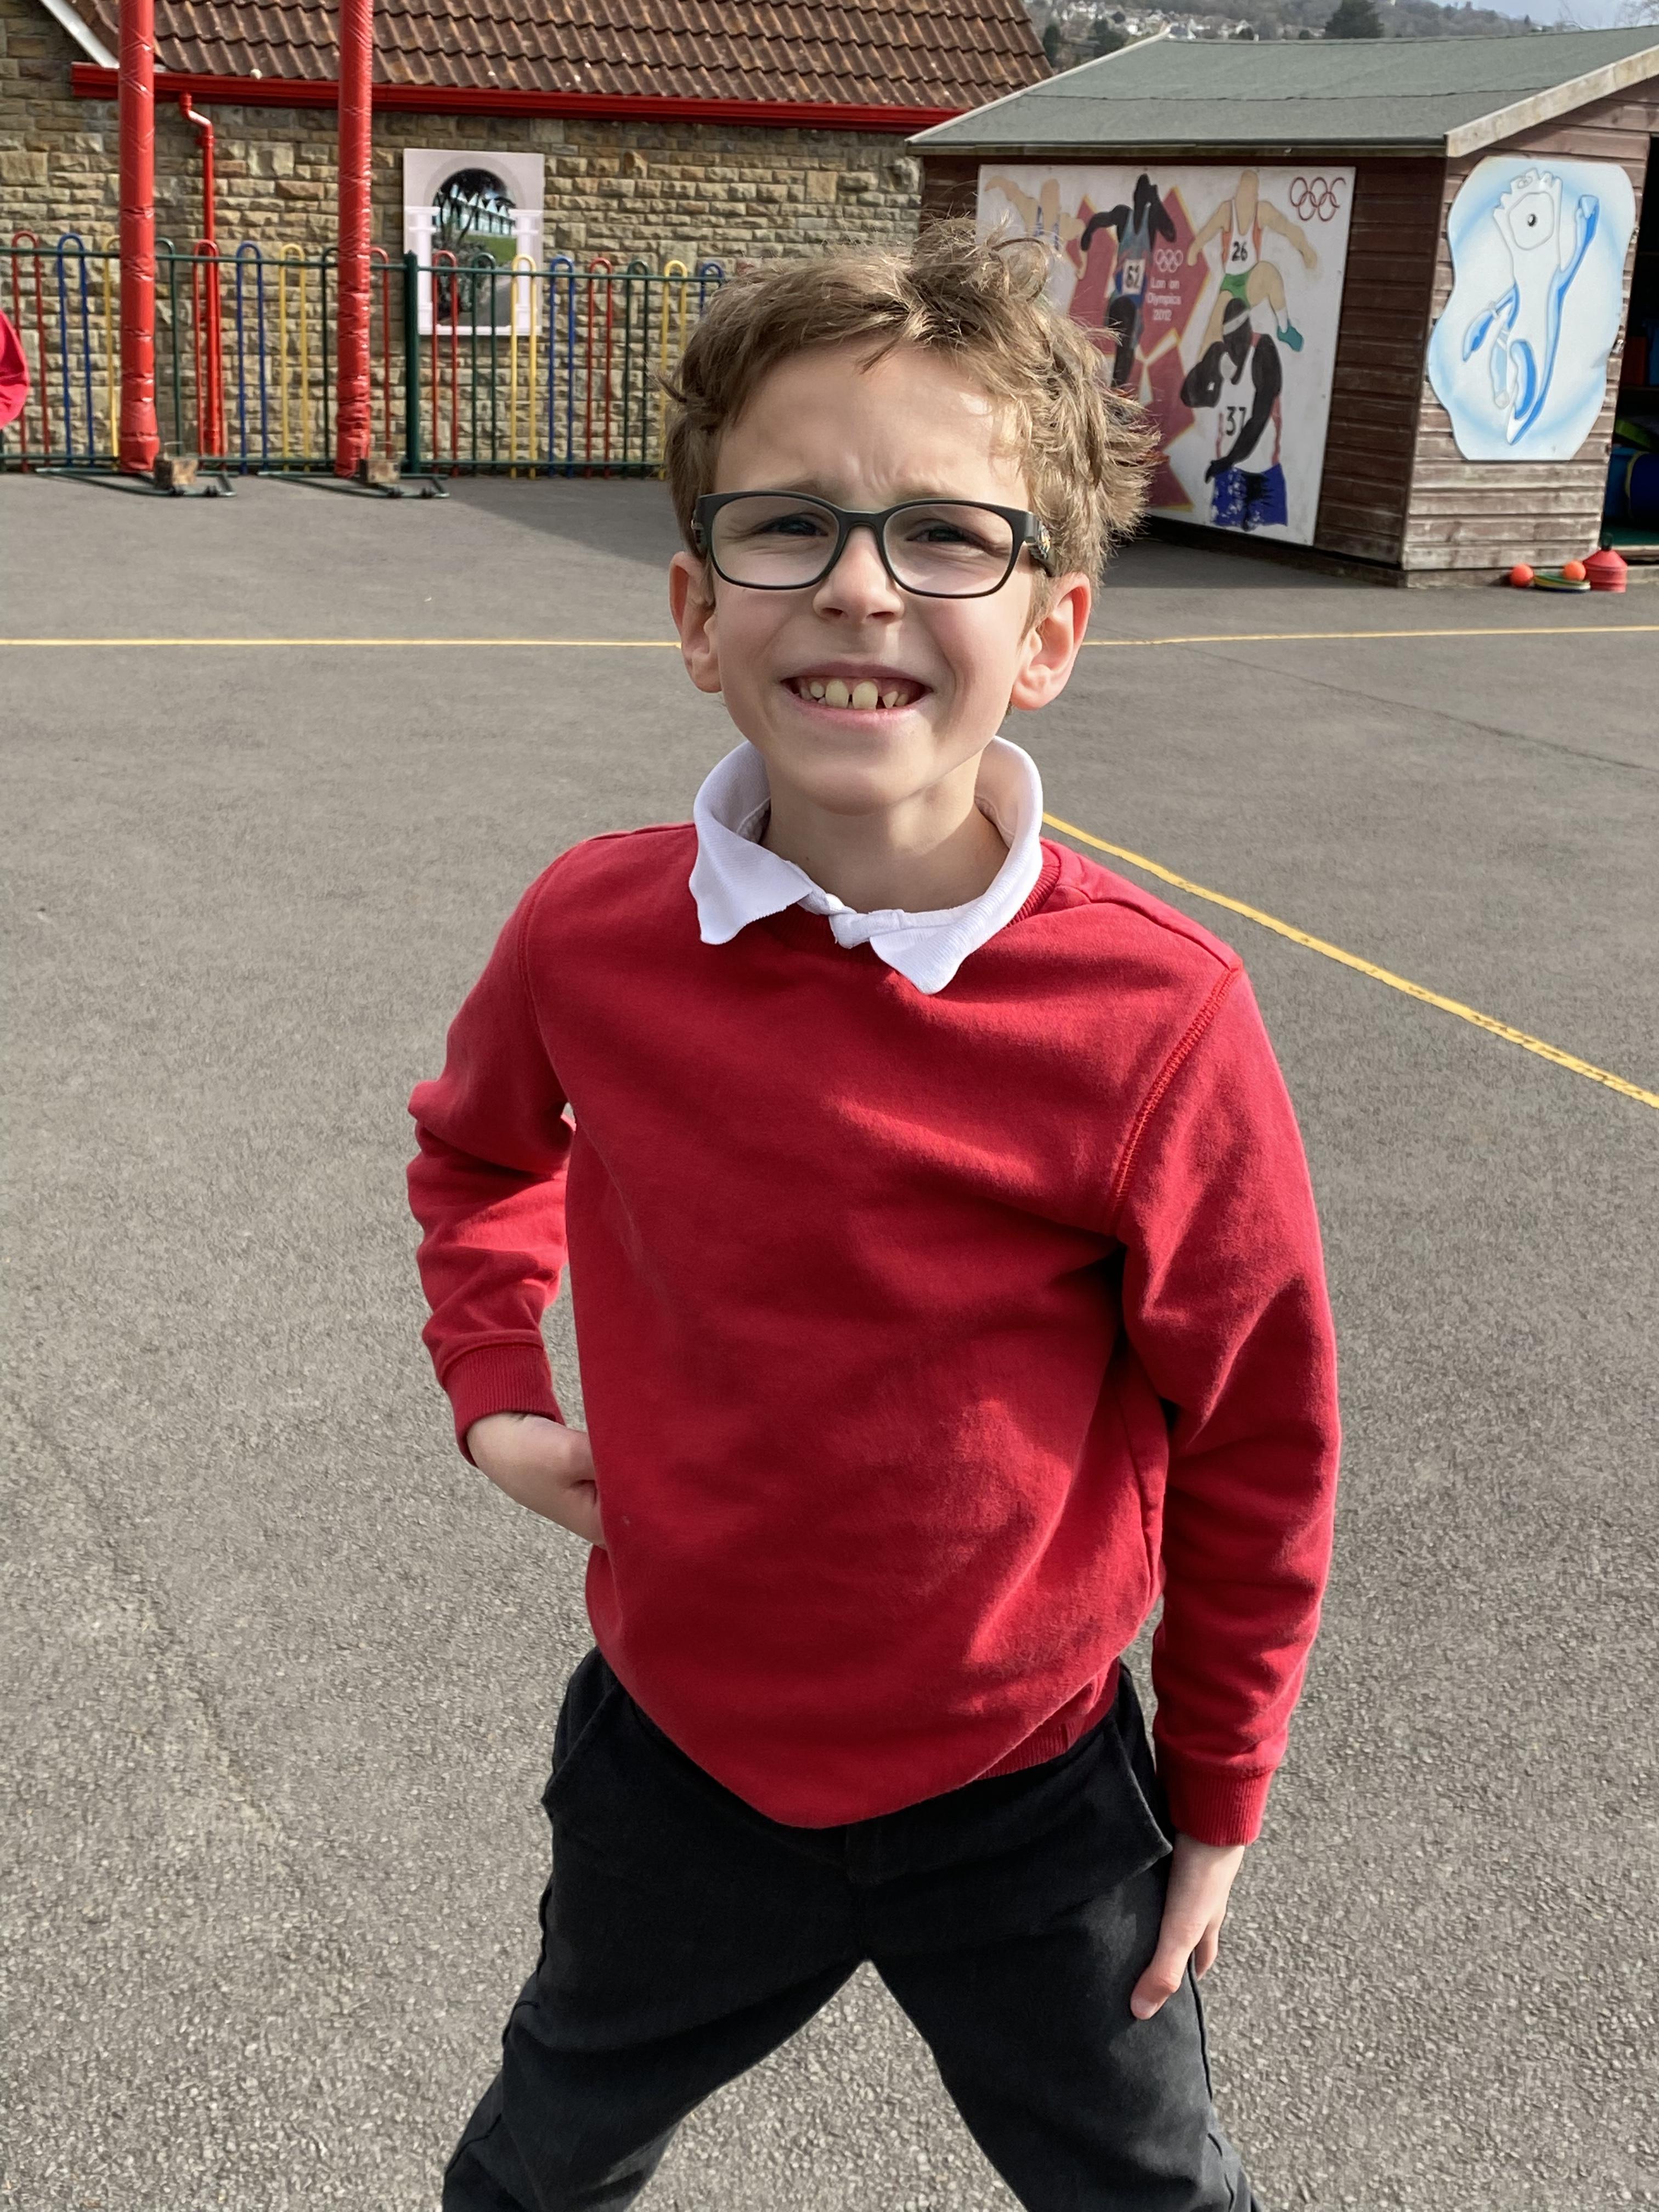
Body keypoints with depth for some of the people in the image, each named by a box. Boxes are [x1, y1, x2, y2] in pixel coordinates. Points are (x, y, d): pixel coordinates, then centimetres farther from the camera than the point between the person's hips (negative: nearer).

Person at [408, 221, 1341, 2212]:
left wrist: (1216, 1805, -1)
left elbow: (1257, 1448, -10)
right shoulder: (591, 934, -16)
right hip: (675, 1752, 3)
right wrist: (492, 1392, 0)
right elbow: (480, 1145, 11)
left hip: (1022, 1800, -2)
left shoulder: (1156, 1020, -24)